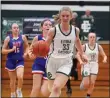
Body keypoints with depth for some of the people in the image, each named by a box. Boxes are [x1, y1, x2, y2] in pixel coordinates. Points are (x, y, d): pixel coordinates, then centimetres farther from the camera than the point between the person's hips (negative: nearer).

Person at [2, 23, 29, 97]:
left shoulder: (23, 37, 1)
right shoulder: (8, 38, -3)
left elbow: (27, 46, 16)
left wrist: (26, 53, -2)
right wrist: (11, 49, -17)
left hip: (20, 60, 0)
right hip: (11, 61, 0)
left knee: (20, 77, -20)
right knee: (12, 80, 9)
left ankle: (19, 91, 7)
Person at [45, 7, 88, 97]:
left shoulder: (75, 30, -2)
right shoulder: (53, 30, -12)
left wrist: (82, 54, 26)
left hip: (66, 62, 0)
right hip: (53, 61, 0)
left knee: (56, 88, -19)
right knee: (53, 89, 11)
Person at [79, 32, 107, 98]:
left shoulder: (98, 46, -1)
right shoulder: (84, 46, -7)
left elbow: (104, 55, 3)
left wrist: (105, 59, -20)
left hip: (94, 66, 2)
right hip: (86, 65, -2)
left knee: (92, 83, -6)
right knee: (86, 84, -7)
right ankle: (83, 83, 30)